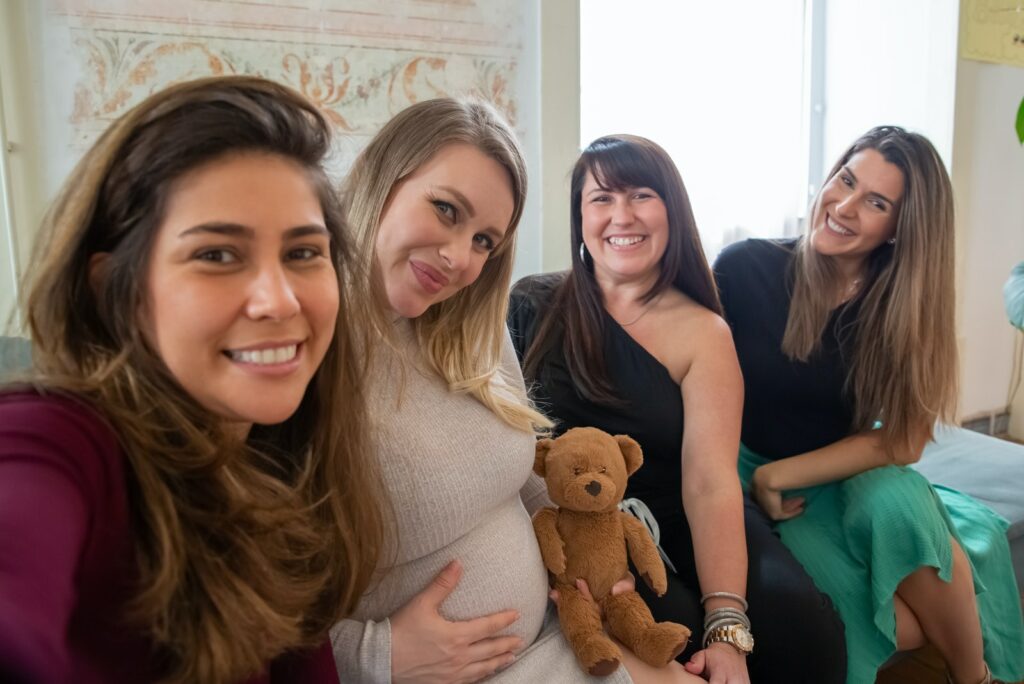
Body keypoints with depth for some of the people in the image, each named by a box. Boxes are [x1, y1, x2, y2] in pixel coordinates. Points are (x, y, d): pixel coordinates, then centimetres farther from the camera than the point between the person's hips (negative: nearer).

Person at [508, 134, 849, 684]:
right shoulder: (531, 307, 1)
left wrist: (728, 627, -25)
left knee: (801, 625, -23)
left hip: (676, 521, 2)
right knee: (675, 629, -29)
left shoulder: (702, 334, 1)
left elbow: (710, 484, -11)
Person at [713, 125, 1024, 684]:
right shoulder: (743, 269, -13)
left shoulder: (906, 306, -6)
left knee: (898, 502, -33)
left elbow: (902, 440, -9)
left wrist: (782, 475, -18)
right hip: (755, 483, -2)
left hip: (857, 479, 3)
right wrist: (753, 482, -15)